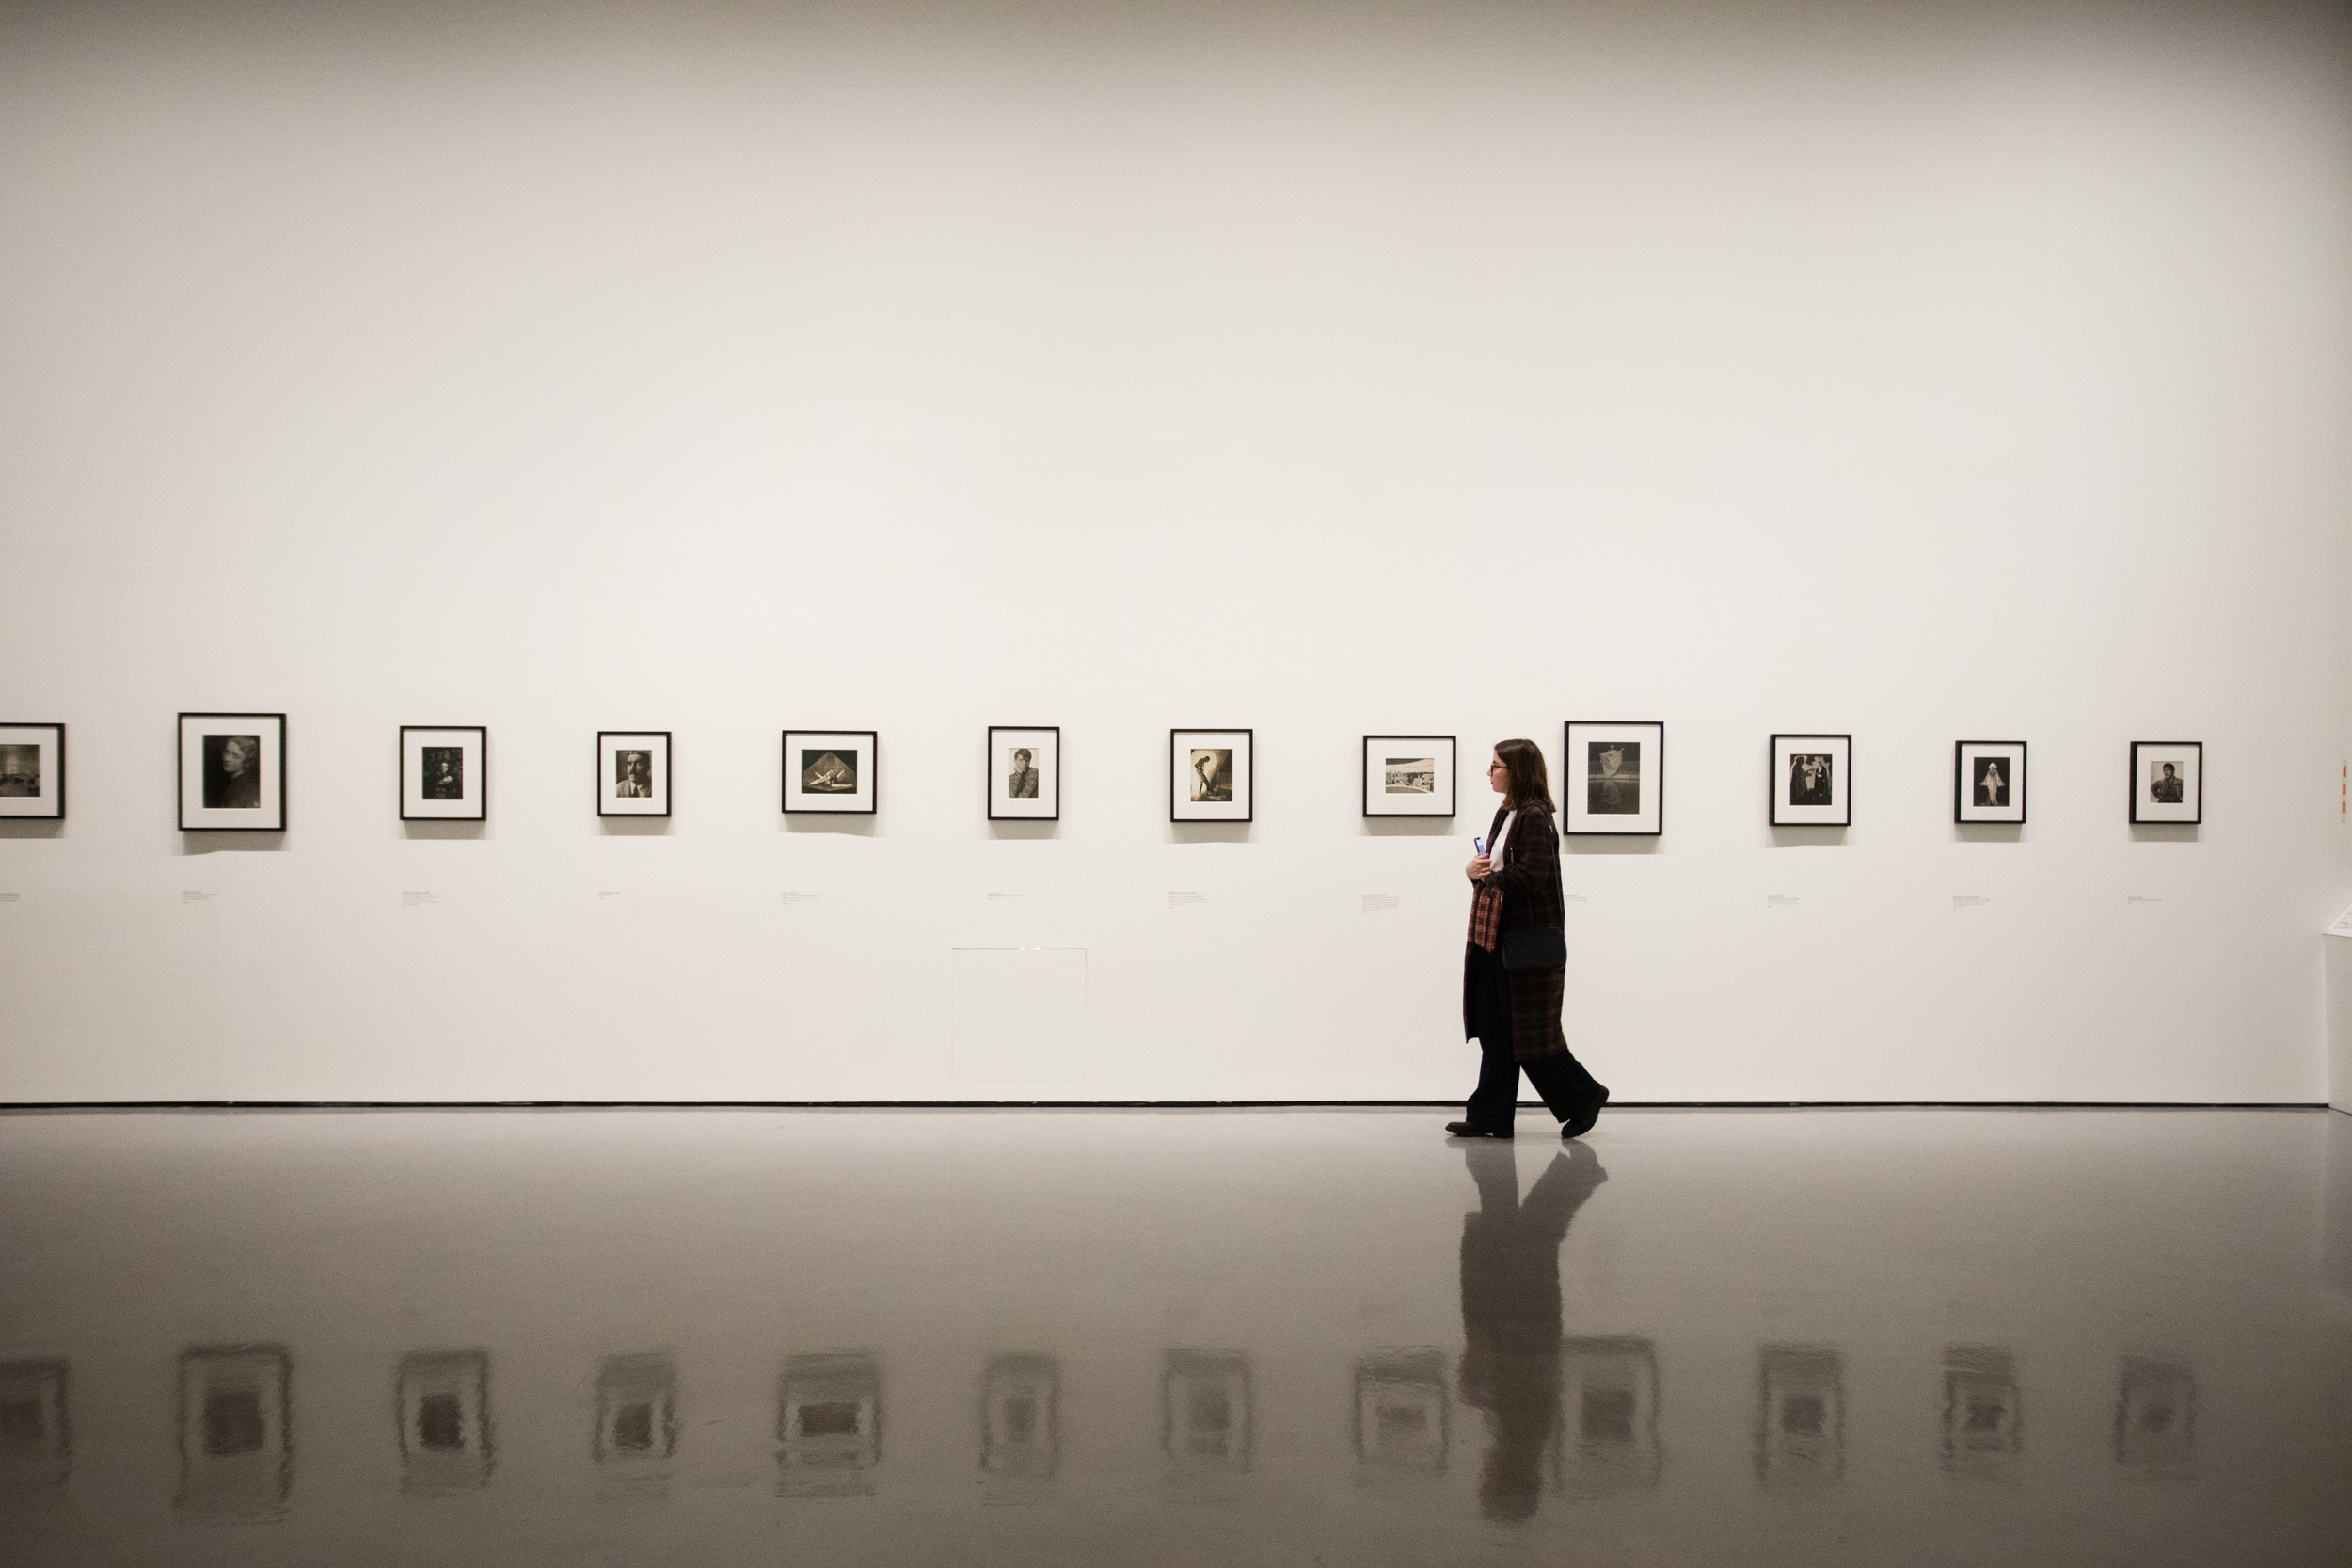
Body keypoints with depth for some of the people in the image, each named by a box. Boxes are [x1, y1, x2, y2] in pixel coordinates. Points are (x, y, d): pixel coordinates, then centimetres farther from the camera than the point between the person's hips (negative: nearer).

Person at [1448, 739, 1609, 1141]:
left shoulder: (1535, 817, -15)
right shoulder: (1507, 814, 14)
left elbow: (1530, 877, -22)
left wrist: (1483, 875, -11)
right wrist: (1476, 870, -3)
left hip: (1527, 940, -9)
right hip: (1497, 938, 9)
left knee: (1529, 1032, -1)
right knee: (1494, 1029, 8)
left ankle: (1584, 1096, 14)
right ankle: (1490, 1117, 11)